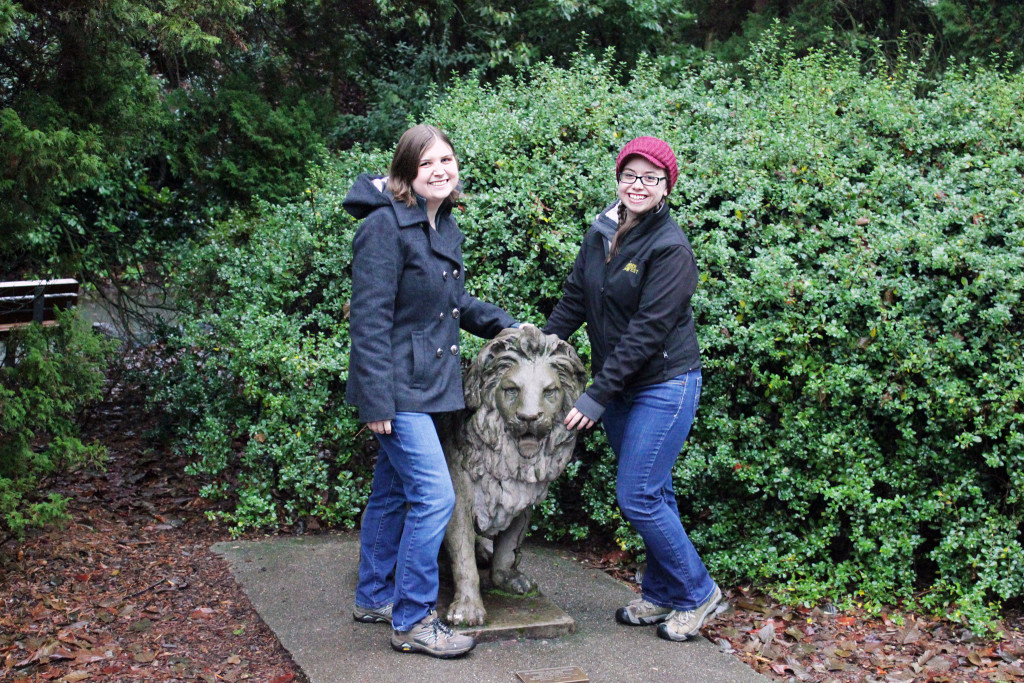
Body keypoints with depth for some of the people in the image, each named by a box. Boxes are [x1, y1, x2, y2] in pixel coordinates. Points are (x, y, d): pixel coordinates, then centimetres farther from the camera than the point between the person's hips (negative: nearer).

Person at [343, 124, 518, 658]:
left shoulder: (444, 227, 11)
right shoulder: (386, 226, -16)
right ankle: (412, 622, 3)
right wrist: (376, 400, -22)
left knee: (392, 492, 18)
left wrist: (504, 326, 14)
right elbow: (369, 318, -19)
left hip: (426, 383, 9)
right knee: (434, 495, -11)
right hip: (397, 387, -9)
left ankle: (373, 598, 32)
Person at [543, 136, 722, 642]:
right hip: (618, 386, 7)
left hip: (664, 384, -7)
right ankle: (661, 594, 30)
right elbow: (574, 300, 15)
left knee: (637, 496, -6)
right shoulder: (601, 234, 5)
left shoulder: (670, 248, -17)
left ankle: (696, 593, 13)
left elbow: (648, 330, -21)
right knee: (652, 492, 15)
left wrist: (597, 395, -21)